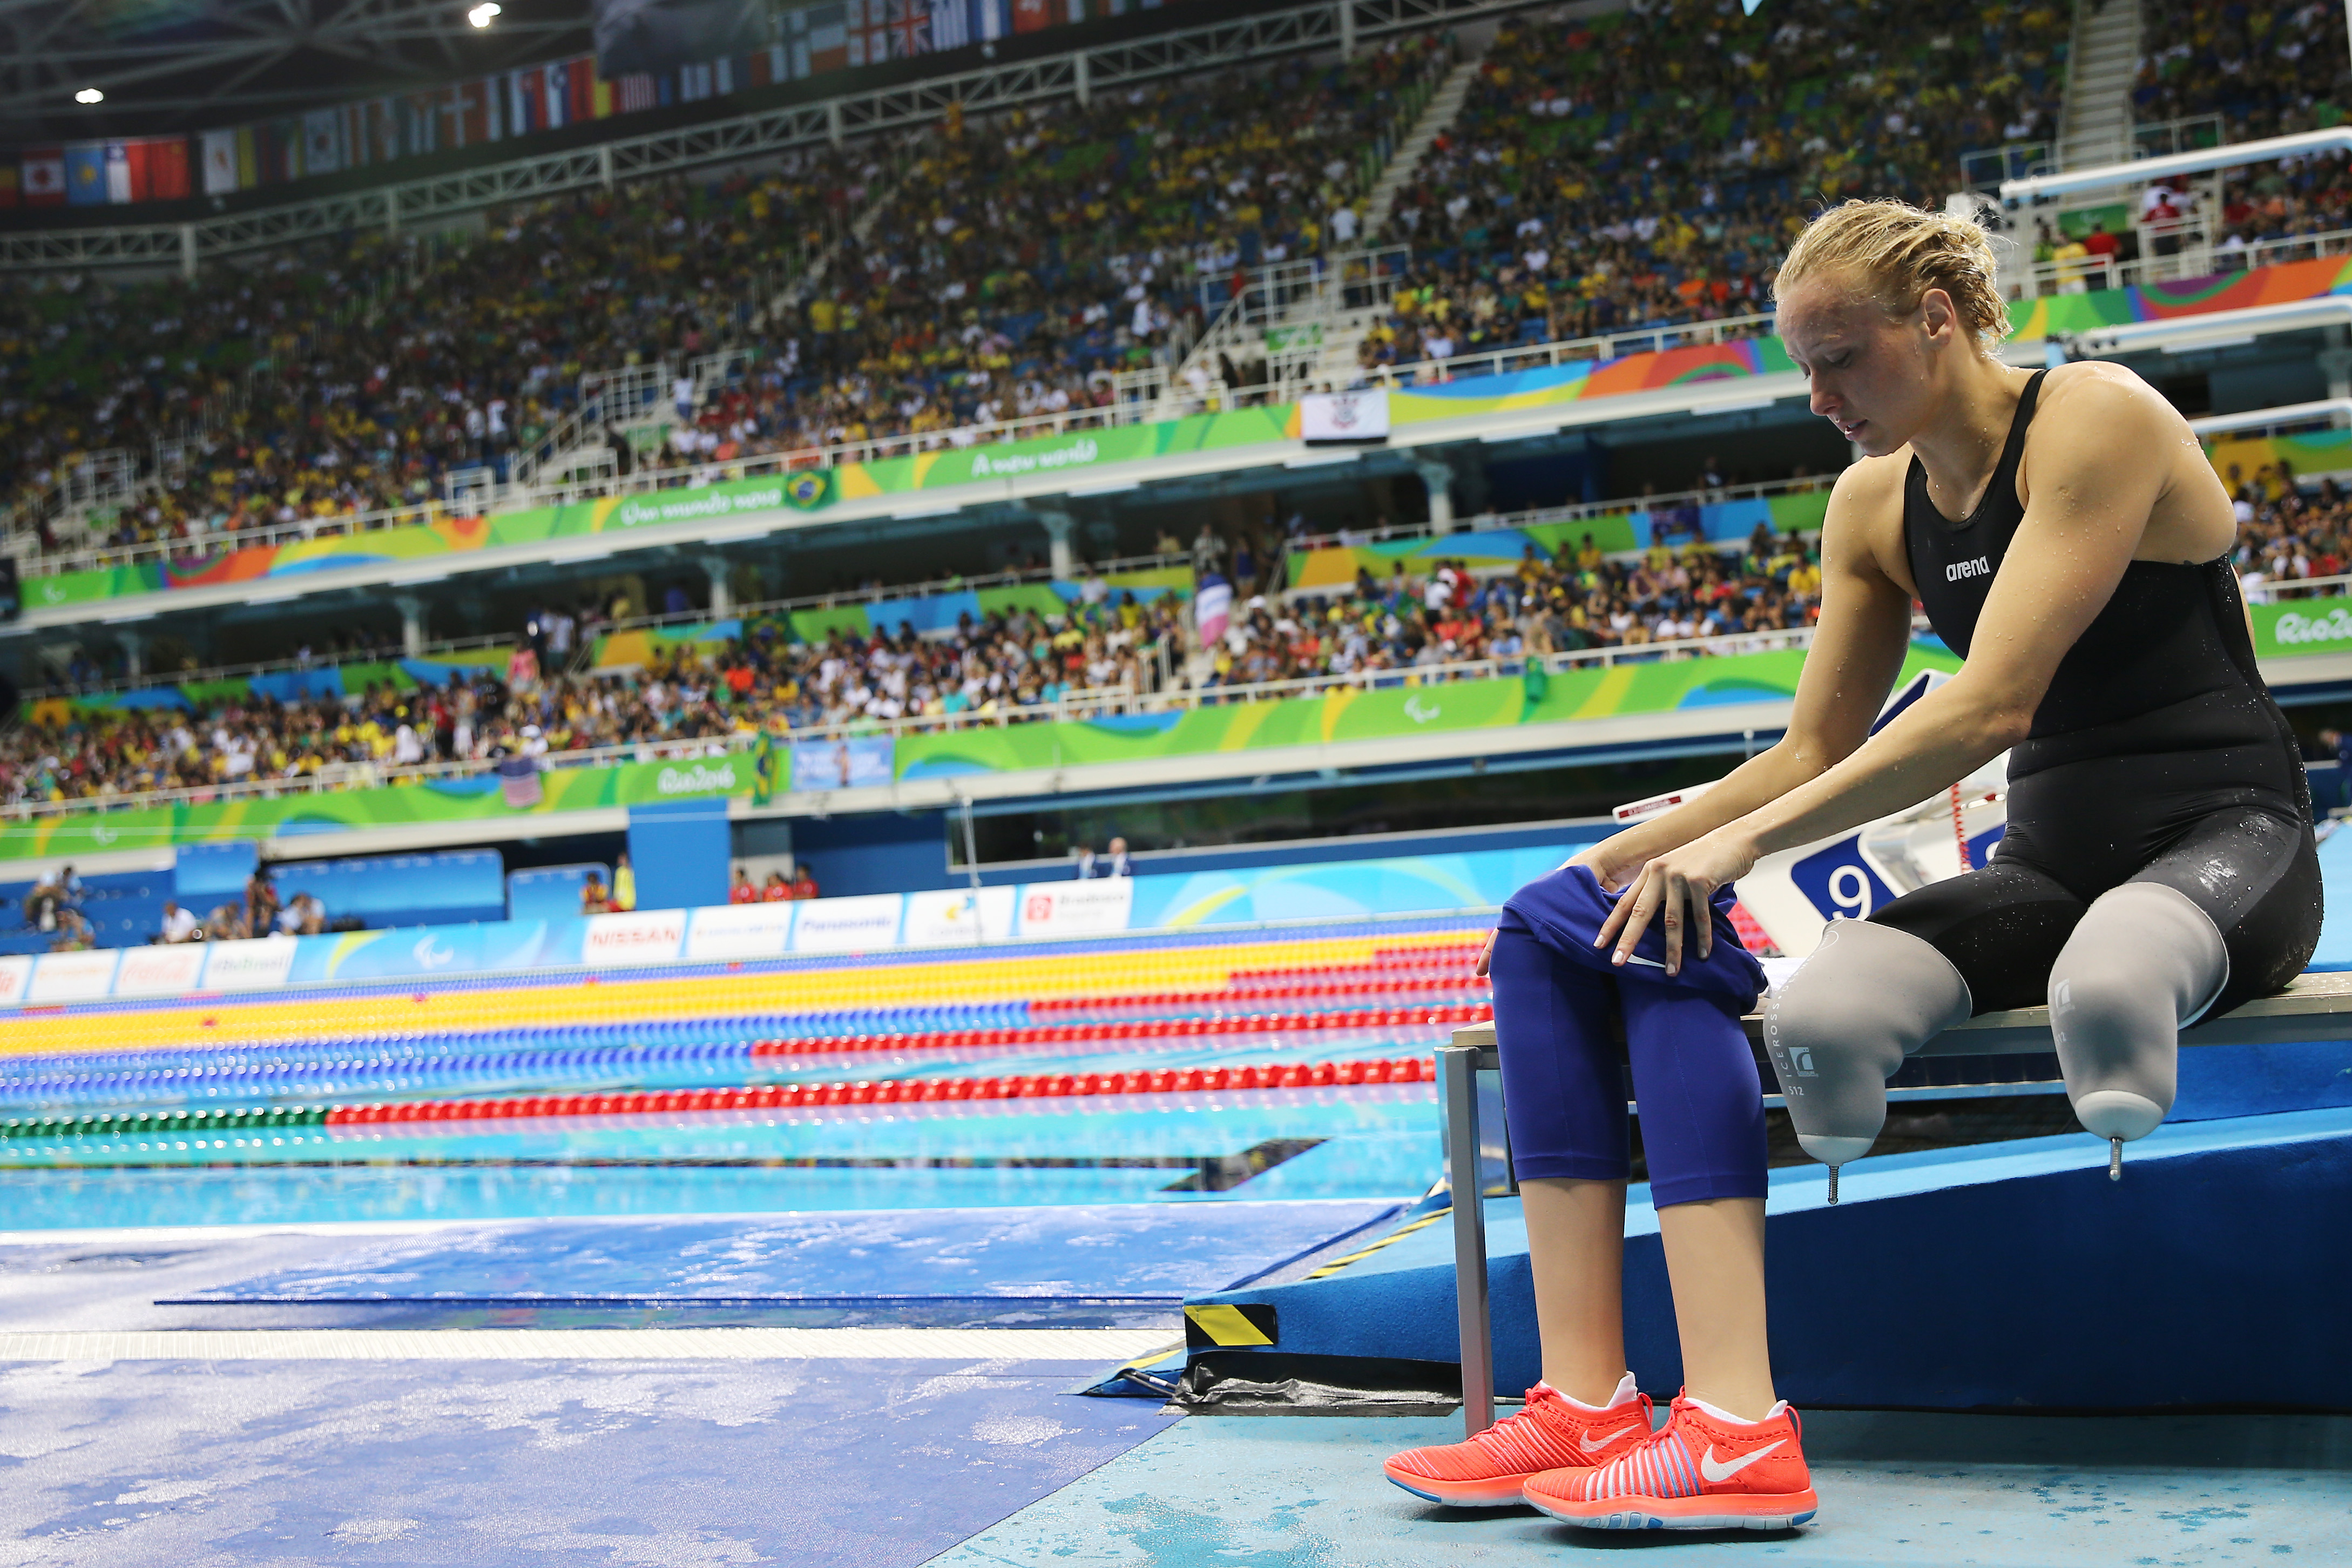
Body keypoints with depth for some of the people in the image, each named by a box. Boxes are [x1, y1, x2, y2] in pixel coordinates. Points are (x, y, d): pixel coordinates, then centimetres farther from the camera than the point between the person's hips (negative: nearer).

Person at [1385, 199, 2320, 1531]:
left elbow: (1991, 706, -23)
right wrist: (1624, 857, 1)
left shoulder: (2094, 418, -14)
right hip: (2046, 864, 7)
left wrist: (1745, 840, -25)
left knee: (2107, 993, -47)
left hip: (2227, 843, -6)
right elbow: (1817, 749, 13)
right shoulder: (1875, 505, 10)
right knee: (1816, 1022, -25)